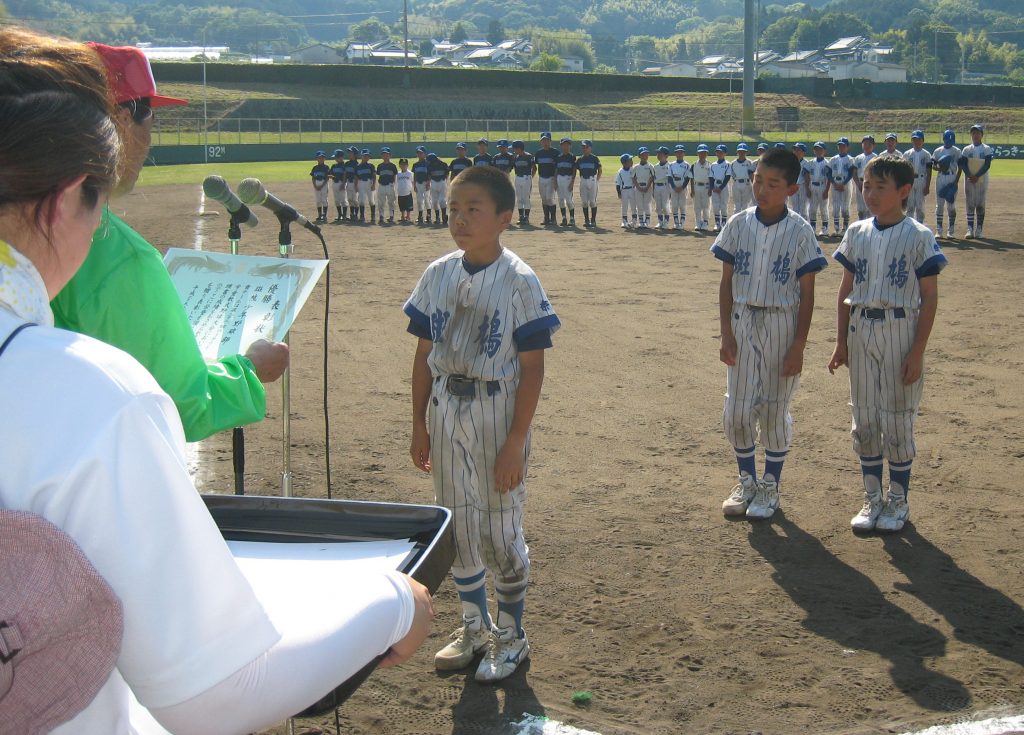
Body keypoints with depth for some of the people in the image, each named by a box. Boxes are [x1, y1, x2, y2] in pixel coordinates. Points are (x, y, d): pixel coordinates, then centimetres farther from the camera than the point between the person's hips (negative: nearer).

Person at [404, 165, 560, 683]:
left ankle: (511, 635, 23)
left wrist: (516, 441, -15)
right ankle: (475, 626, 33)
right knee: (458, 525, 15)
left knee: (500, 531, 3)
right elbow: (425, 355, 8)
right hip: (446, 411, 5)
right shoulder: (437, 275, 3)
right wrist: (420, 425, 7)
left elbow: (532, 368, -12)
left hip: (496, 412, -5)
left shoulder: (519, 281, -12)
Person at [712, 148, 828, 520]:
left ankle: (770, 485, 23)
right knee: (736, 410, 5)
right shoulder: (738, 225, -1)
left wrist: (799, 345, -9)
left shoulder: (800, 231, -8)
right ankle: (747, 479, 25)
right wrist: (726, 333, -2)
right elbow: (726, 282, 4)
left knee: (774, 410, 6)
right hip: (743, 322, 3)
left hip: (782, 325, -2)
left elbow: (807, 293, -5)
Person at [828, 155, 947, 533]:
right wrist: (841, 342, 9)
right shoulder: (857, 234, 6)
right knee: (864, 420, 9)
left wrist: (917, 352, -11)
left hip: (899, 330, -4)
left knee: (897, 419, 3)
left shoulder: (918, 236, -7)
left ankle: (898, 501, 17)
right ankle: (872, 498, 21)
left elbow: (929, 297, -6)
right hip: (860, 331, 4)